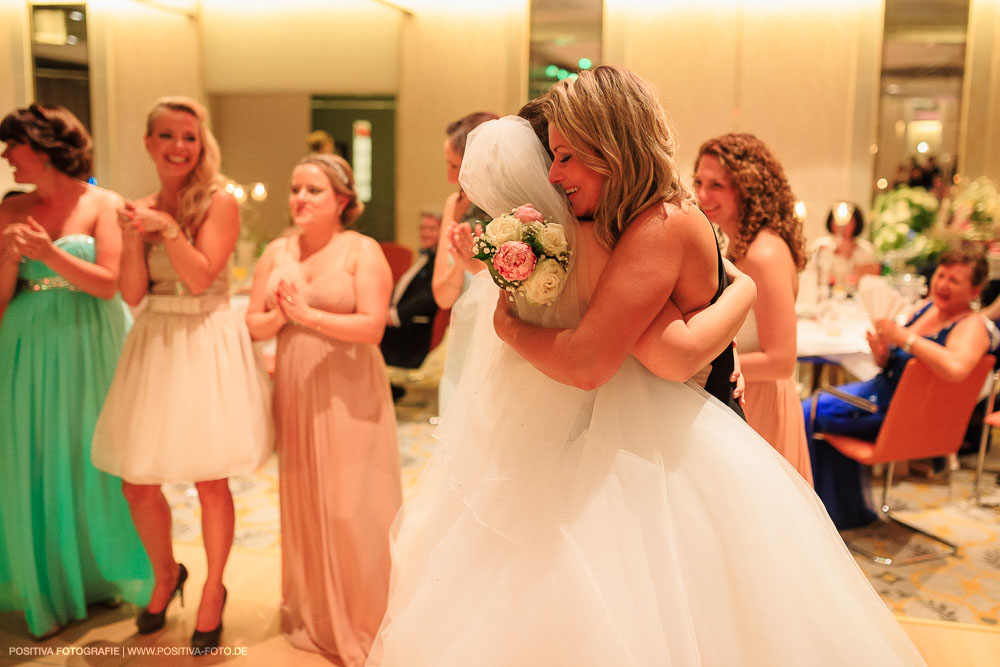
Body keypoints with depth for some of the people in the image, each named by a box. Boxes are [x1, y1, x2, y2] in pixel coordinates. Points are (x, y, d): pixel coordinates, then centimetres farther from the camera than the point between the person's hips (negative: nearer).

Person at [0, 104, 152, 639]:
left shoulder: (103, 205, -4)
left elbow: (110, 283, -12)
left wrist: (50, 254, -21)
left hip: (87, 348, -3)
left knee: (90, 457, 6)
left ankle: (105, 572, 26)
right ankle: (49, 586, 23)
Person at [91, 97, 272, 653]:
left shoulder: (220, 202, -5)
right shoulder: (141, 209, 9)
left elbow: (201, 276, -13)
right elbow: (133, 293, 2)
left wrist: (168, 227, -18)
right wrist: (132, 238, -12)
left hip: (207, 345, -5)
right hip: (154, 343, 5)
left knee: (210, 482, 2)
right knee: (137, 482, 8)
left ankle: (213, 591, 25)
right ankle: (166, 574, 36)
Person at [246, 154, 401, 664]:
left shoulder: (362, 251, -6)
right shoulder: (277, 253, 10)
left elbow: (372, 325, -16)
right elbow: (253, 323, 8)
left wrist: (308, 314, -20)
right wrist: (278, 317, -12)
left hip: (348, 396, -5)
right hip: (296, 393, 5)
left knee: (351, 507, -2)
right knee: (303, 502, 13)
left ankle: (362, 623, 15)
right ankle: (313, 615, 31)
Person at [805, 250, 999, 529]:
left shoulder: (974, 325, -17)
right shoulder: (927, 308, 7)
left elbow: (956, 368, -41)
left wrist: (904, 336, -32)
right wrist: (882, 354, -10)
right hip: (883, 390, 9)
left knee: (809, 414, -8)